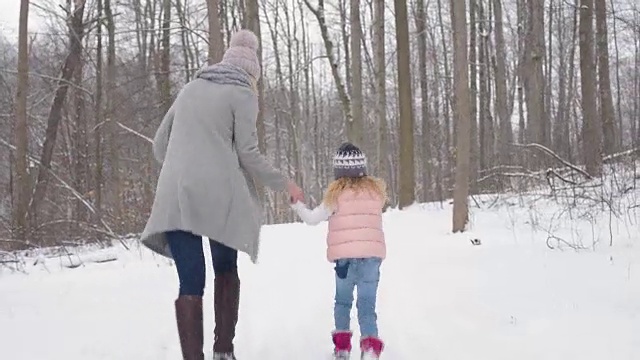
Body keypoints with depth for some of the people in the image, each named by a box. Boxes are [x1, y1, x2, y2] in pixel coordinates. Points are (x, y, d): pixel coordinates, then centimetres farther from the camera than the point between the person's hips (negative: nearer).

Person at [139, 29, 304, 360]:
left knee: (191, 282, -1)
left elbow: (159, 145, 22)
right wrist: (283, 184, 9)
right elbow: (247, 154, -2)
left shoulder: (191, 88, 20)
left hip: (175, 196, 3)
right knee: (226, 269, 18)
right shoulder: (242, 94, 5)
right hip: (219, 195, -3)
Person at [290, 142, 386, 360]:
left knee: (343, 300, 19)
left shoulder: (337, 192, -3)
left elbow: (312, 219, 1)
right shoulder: (376, 189, 7)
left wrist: (295, 203, 14)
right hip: (372, 253, 1)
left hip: (345, 254, -1)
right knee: (367, 304, 4)